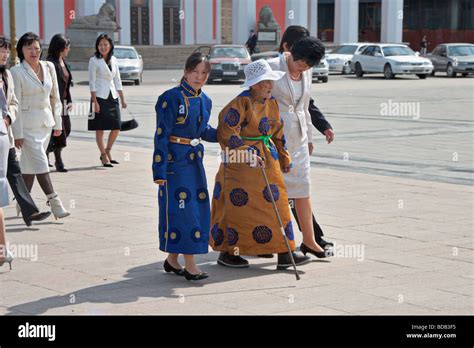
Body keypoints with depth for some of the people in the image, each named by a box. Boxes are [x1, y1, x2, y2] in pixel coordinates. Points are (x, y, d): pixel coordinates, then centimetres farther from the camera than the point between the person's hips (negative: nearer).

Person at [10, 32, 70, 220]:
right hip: (28, 124, -5)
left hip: (46, 122, 5)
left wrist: (58, 123, 12)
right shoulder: (17, 72, -9)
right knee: (40, 163, -8)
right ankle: (54, 202, -10)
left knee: (29, 163, 12)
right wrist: (18, 133, -12)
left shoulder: (49, 67, 6)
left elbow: (55, 97, 13)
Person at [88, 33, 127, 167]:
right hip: (100, 97, -5)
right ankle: (104, 156, 6)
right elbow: (92, 82, -7)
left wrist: (122, 99, 12)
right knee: (100, 128, -1)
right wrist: (94, 101, -13)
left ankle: (107, 152, 19)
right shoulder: (94, 61, -4)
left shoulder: (113, 60, 11)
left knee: (116, 127, 2)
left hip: (112, 97, 5)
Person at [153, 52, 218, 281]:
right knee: (180, 207, -6)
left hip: (194, 159, 8)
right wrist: (159, 170, -16)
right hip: (174, 159, -8)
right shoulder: (171, 98, -12)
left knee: (198, 208, 8)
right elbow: (161, 135, -12)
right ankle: (189, 264, -2)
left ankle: (172, 259, 20)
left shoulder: (205, 101, 9)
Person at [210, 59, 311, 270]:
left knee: (276, 203, 4)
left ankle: (284, 253, 8)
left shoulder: (272, 103, 8)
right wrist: (247, 155, -23)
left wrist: (284, 159, 19)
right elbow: (227, 134, -19)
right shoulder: (241, 103, -15)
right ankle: (227, 253, 15)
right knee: (238, 206, 0)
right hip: (241, 162, -7)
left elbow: (278, 133, 18)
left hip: (268, 159, 7)